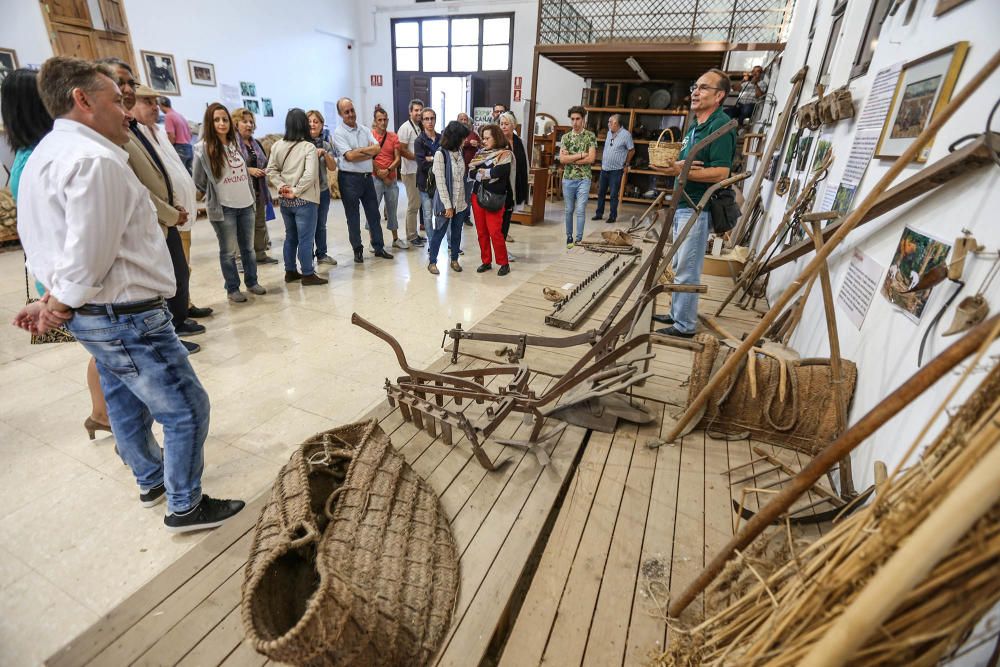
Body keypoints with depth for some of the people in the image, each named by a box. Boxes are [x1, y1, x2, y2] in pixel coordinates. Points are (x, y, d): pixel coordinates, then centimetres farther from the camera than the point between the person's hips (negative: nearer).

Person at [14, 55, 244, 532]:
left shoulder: (45, 154, 14)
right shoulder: (93, 159, -19)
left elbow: (38, 239, 16)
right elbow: (90, 255, -21)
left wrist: (54, 298, 11)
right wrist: (61, 304, -4)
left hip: (96, 315, 11)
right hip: (126, 316, -11)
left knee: (124, 401, 24)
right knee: (186, 409, 1)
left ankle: (151, 479, 44)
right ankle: (185, 507, 17)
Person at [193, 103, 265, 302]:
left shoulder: (237, 143, 8)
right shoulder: (203, 149, -8)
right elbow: (199, 181, -1)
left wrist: (251, 196, 13)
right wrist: (214, 195, 7)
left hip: (246, 204, 5)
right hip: (223, 208, -4)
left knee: (248, 247, 12)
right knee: (228, 251, 2)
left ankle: (252, 282, 25)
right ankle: (232, 289, 13)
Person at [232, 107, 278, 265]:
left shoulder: (256, 144, 17)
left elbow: (265, 163, 24)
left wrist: (265, 170, 2)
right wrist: (248, 170, -21)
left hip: (259, 190, 7)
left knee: (260, 224, 13)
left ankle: (260, 254, 23)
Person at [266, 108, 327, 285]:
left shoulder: (277, 145, 5)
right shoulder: (308, 147, -12)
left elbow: (271, 170, 3)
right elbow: (310, 175, -21)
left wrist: (281, 186, -1)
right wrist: (296, 191, -13)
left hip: (285, 200, 6)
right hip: (304, 200, -6)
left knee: (290, 236, 16)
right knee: (305, 239, 0)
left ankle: (290, 272, 24)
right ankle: (308, 275, 7)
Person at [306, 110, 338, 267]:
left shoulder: (326, 145, 7)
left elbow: (333, 167, -1)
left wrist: (324, 153, -14)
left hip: (323, 190, 4)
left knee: (321, 225, 14)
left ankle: (322, 254, 26)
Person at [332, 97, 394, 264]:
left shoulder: (364, 130, 10)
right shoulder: (338, 133, -5)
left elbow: (377, 149, -2)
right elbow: (350, 156, -16)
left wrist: (359, 150, -12)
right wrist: (368, 150, -7)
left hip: (367, 176, 5)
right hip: (349, 178, -5)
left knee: (373, 213, 9)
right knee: (353, 216, 4)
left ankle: (379, 247, 18)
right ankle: (357, 250, 14)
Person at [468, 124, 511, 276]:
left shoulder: (505, 154, -5)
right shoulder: (480, 152, 12)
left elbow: (497, 173, -20)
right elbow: (470, 172, 4)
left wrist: (479, 171, -6)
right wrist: (487, 172, -12)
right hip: (477, 195, 6)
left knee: (495, 232, -8)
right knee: (481, 232, 8)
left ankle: (504, 263, 7)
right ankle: (486, 261, 20)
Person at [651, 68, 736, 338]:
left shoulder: (720, 125, -14)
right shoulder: (695, 125, 17)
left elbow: (721, 172, -22)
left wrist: (680, 171, -26)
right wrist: (677, 164, -6)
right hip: (683, 205, 10)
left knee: (687, 270, -5)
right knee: (679, 266, 17)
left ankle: (685, 325, 5)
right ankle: (676, 313, 29)